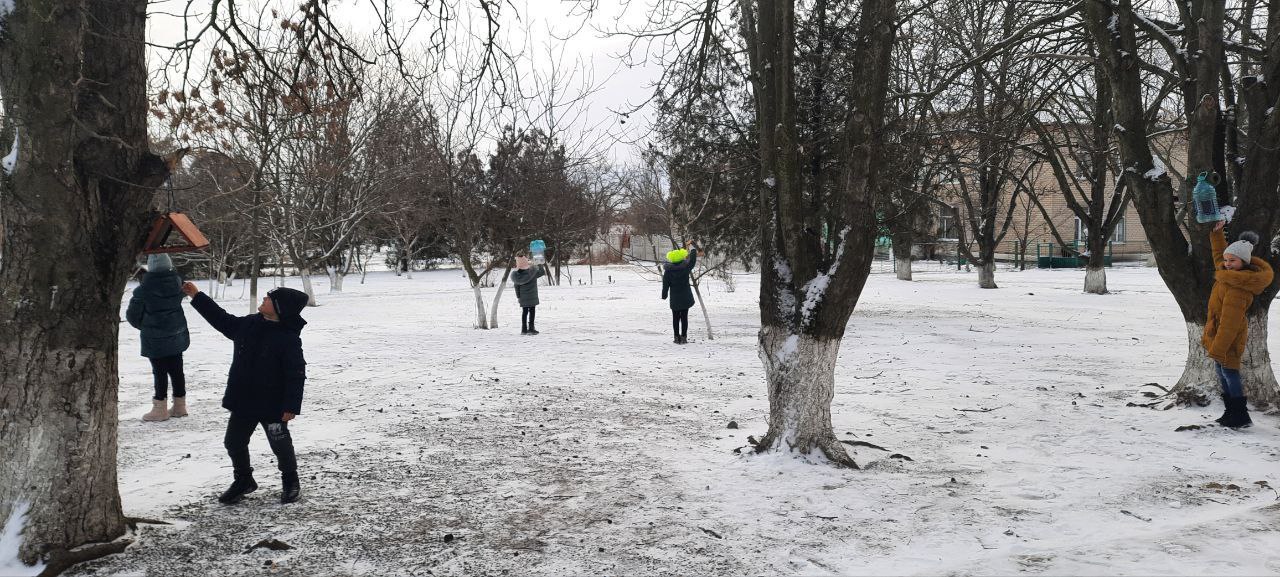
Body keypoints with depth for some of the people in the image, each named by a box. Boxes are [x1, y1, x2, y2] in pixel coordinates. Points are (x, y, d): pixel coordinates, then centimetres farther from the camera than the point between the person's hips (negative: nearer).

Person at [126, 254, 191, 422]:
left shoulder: (144, 290, -16)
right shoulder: (177, 283, -4)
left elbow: (132, 315, -5)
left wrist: (143, 326, 13)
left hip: (155, 338, -5)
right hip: (177, 335, 5)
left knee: (160, 372, 1)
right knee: (176, 369, 12)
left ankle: (160, 409, 7)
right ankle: (179, 406, 20)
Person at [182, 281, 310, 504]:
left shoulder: (289, 339, -20)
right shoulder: (248, 324, 2)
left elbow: (297, 375, -19)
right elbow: (222, 320, 19)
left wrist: (291, 406, -22)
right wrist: (196, 296, 19)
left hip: (273, 406, -7)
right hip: (242, 402, 7)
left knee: (281, 446, 5)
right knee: (234, 443, 14)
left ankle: (290, 482, 28)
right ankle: (243, 480, 36)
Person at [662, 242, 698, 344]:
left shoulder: (668, 270, -9)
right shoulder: (685, 267, -9)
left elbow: (665, 284, -3)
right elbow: (692, 261, 9)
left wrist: (664, 295, 10)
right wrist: (693, 248, 24)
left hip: (674, 298, 0)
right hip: (686, 298, 0)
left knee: (675, 318, 9)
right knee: (684, 317, 5)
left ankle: (677, 337, 9)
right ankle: (683, 337, 3)